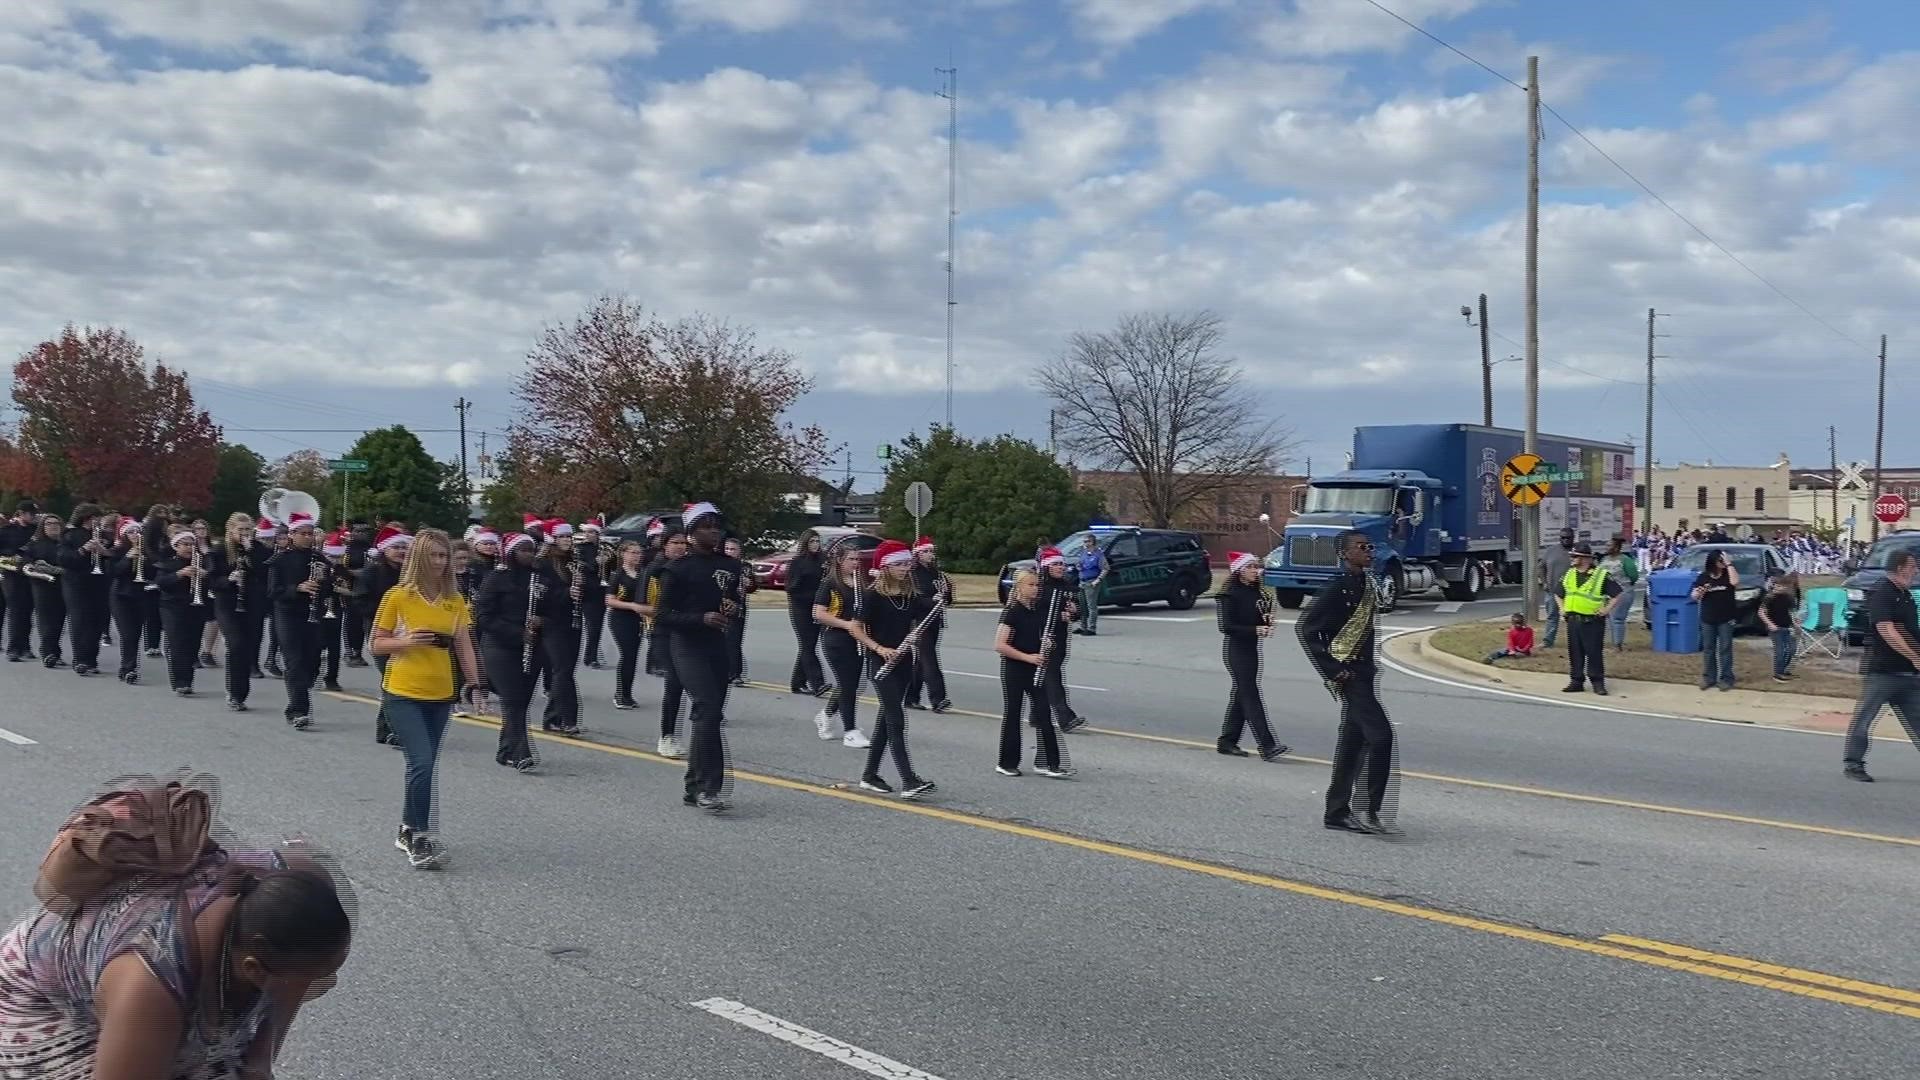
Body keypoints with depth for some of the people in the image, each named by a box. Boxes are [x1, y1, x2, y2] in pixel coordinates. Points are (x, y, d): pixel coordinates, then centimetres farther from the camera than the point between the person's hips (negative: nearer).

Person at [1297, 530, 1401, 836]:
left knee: (1352, 742, 12)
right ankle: (1371, 811, -8)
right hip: (1349, 675, -9)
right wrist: (1332, 670, -18)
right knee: (1380, 736, -14)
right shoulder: (1336, 589, -15)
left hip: (1364, 672, 9)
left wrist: (1372, 664, 15)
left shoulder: (1368, 585, 11)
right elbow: (1305, 628, -18)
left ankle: (1337, 812, 19)